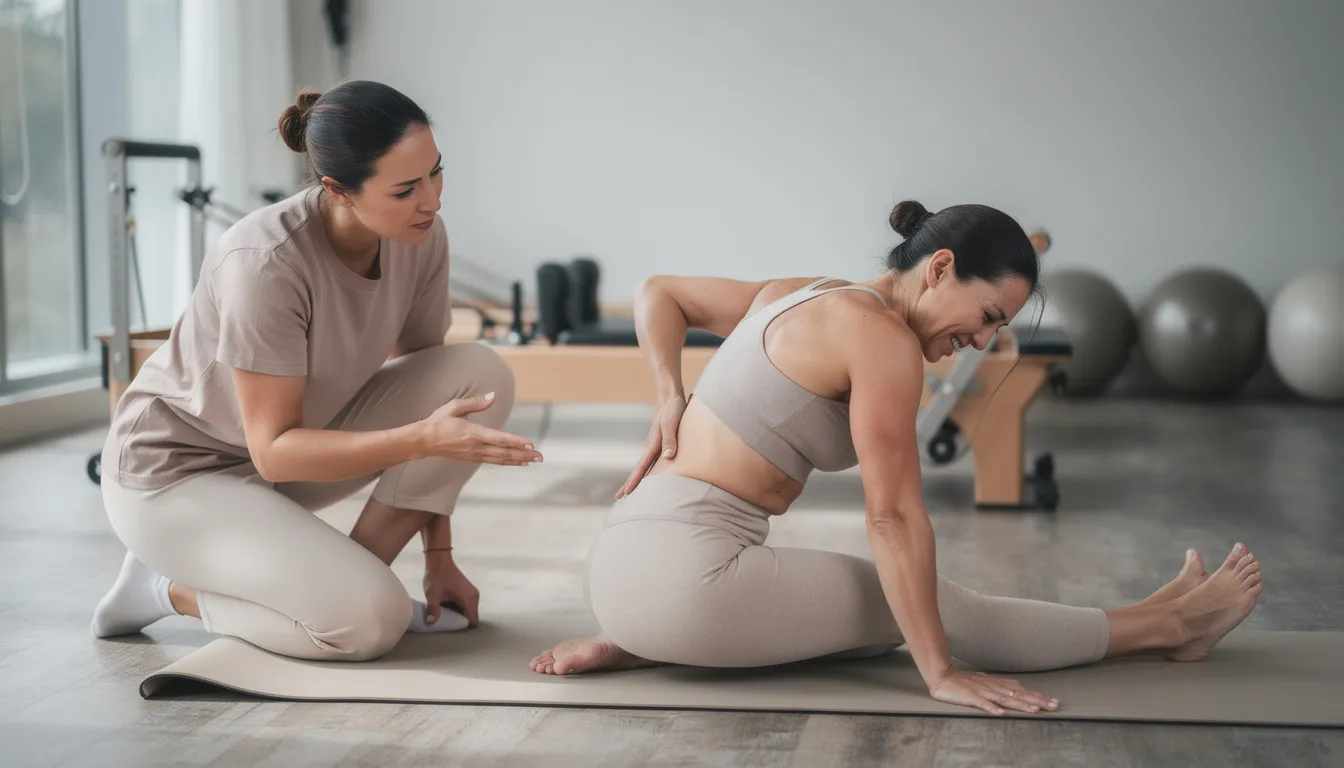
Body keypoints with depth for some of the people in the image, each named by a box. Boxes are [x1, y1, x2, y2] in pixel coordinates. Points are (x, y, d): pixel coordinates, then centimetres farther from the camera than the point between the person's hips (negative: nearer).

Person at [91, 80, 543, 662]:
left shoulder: (421, 238, -13)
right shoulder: (266, 263, -32)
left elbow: (432, 389, -3)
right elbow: (273, 450, -28)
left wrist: (439, 555, -3)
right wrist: (423, 438, -39)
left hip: (294, 449, 7)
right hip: (176, 469, -7)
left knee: (481, 374, -15)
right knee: (370, 622, -27)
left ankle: (355, 576, -5)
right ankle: (170, 587, -1)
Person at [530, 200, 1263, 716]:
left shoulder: (805, 296, 15)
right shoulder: (883, 338, -11)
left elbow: (658, 292, 24)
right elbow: (893, 517, -12)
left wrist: (671, 399, 11)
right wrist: (940, 672, -7)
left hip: (627, 561, 9)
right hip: (685, 569, -9)